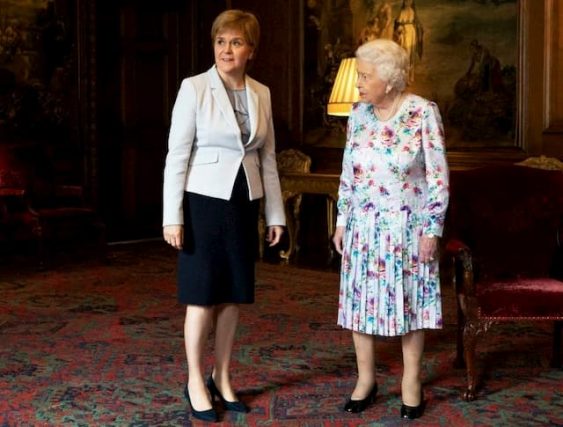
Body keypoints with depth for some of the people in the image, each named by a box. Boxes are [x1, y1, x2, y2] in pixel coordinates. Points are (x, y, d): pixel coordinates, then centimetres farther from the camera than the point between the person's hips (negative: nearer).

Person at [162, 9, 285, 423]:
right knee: (203, 296, 1)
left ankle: (222, 379, 22)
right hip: (204, 202, -4)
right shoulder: (194, 88, -7)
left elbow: (268, 158, 12)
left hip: (243, 204, 5)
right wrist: (172, 216, -13)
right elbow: (177, 155, -8)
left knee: (233, 296, 9)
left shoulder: (261, 93, 7)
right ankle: (196, 382, 15)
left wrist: (276, 214, 9)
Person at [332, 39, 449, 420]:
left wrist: (432, 229, -12)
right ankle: (366, 378, 21)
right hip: (364, 225, 4)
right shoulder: (359, 114, 3)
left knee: (410, 299, 5)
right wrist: (342, 221, 8)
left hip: (408, 226, -4)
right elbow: (348, 172, 10)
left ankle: (412, 381, 19)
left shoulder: (423, 112, -11)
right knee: (360, 298, 7)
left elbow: (438, 177, -9)